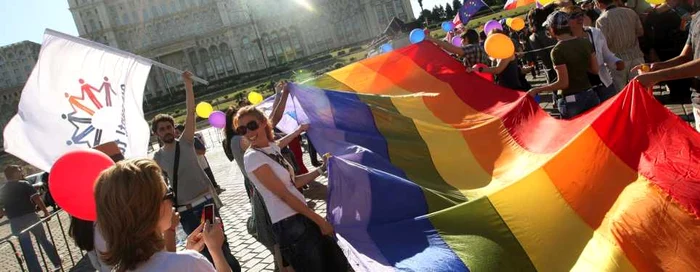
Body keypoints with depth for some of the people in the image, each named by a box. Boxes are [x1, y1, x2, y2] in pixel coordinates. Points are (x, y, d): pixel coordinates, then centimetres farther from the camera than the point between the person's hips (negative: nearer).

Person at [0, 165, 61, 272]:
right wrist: (45, 211, -7)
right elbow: (36, 198, -13)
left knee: (27, 249, 6)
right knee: (43, 240, 16)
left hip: (15, 222, 2)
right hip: (30, 217, -2)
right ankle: (58, 263, 24)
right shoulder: (24, 184, -4)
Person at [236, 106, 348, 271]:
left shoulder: (273, 147, 8)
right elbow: (284, 195, -16)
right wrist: (320, 221, -13)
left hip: (303, 218, 8)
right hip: (289, 226, -8)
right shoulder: (252, 158, -16)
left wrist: (322, 169, 12)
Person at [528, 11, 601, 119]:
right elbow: (595, 70, 8)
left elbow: (563, 83, -17)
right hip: (590, 96, 6)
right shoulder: (585, 43, 2)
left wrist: (537, 90, -10)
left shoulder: (558, 50, -16)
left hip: (571, 101, -6)